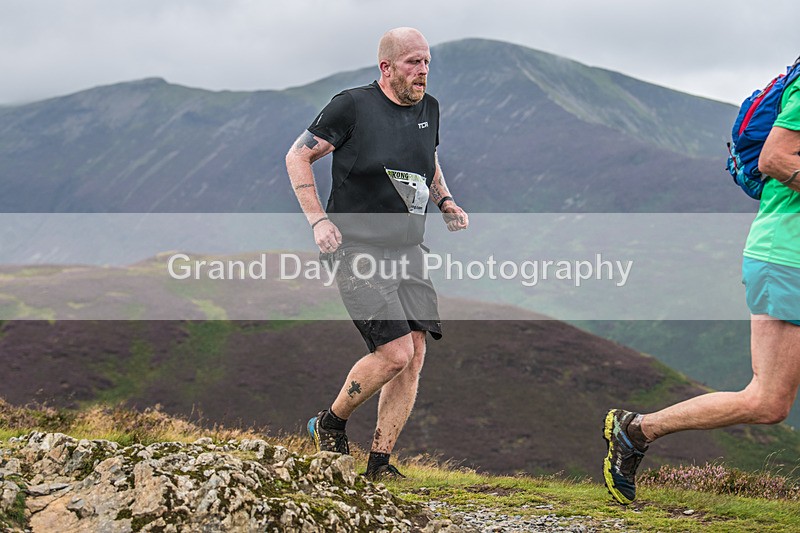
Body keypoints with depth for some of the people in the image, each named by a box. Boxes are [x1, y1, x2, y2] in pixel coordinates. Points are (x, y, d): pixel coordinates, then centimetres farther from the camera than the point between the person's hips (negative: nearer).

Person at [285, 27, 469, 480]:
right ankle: (331, 424, 9)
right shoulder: (353, 106, -8)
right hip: (357, 251, -6)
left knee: (414, 358, -2)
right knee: (395, 353, -17)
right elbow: (298, 157, -1)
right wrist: (318, 220, -11)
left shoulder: (429, 109, 11)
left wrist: (446, 202, 9)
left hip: (408, 252, 7)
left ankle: (380, 463, 10)